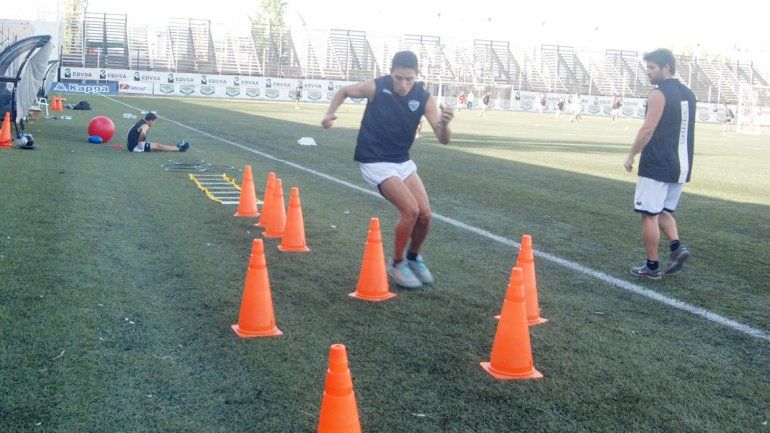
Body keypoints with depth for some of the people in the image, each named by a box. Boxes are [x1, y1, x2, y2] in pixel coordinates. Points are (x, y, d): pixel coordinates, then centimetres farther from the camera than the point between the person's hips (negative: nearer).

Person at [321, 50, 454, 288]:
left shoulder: (423, 98, -9)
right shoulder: (376, 87, -16)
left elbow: (443, 139, -13)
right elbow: (344, 91, 5)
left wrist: (444, 124, -35)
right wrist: (330, 114, -10)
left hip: (403, 161, 5)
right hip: (375, 161, -5)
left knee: (425, 214, -1)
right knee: (410, 210, -18)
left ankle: (413, 257, 27)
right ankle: (397, 264, 2)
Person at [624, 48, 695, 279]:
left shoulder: (659, 94, -13)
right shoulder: (688, 94, 14)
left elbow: (648, 129, -17)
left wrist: (631, 156, -8)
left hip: (657, 166, -8)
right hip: (681, 166, 8)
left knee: (650, 215, 1)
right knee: (664, 211, 21)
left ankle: (652, 266, 7)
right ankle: (677, 246, 0)